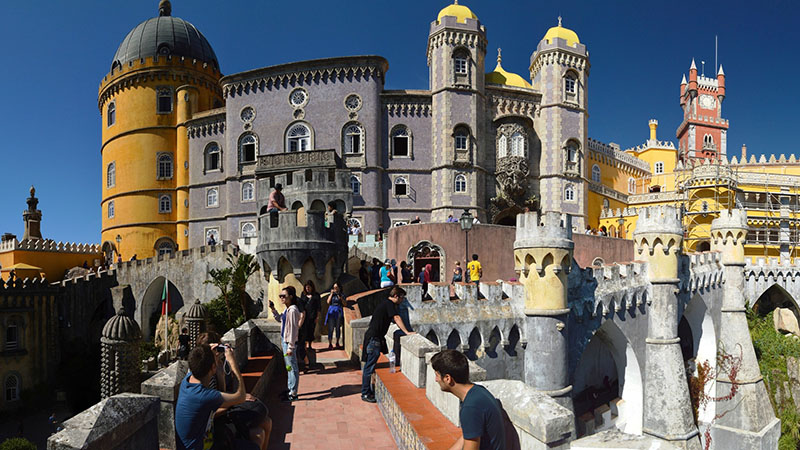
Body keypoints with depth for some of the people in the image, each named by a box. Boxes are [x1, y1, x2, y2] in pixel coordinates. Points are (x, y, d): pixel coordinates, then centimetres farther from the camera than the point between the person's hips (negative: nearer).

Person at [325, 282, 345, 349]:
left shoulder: (341, 295, 10)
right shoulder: (331, 295, 12)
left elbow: (344, 304, 4)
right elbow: (328, 302, -3)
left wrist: (341, 298, -10)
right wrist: (331, 294, -3)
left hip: (339, 312, 0)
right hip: (331, 311, 0)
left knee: (338, 328, 5)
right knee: (331, 328, -7)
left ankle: (337, 343, 18)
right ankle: (330, 344, -8)